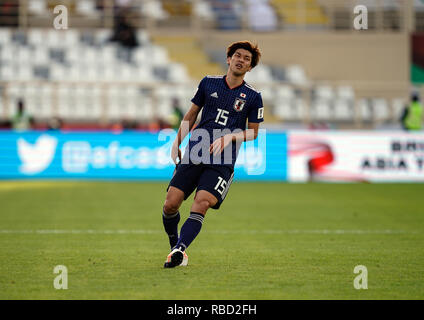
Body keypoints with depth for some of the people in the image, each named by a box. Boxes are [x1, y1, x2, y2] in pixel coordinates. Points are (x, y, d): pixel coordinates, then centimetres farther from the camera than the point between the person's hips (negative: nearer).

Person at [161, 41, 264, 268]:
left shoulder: (253, 97, 6)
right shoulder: (209, 83, 12)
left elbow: (253, 132, 10)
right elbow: (192, 114, 20)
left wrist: (229, 137, -8)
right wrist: (177, 143, 10)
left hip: (222, 161, -2)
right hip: (194, 154, 2)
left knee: (202, 203, -24)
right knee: (171, 203, -8)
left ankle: (179, 250, -33)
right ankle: (175, 247, 14)